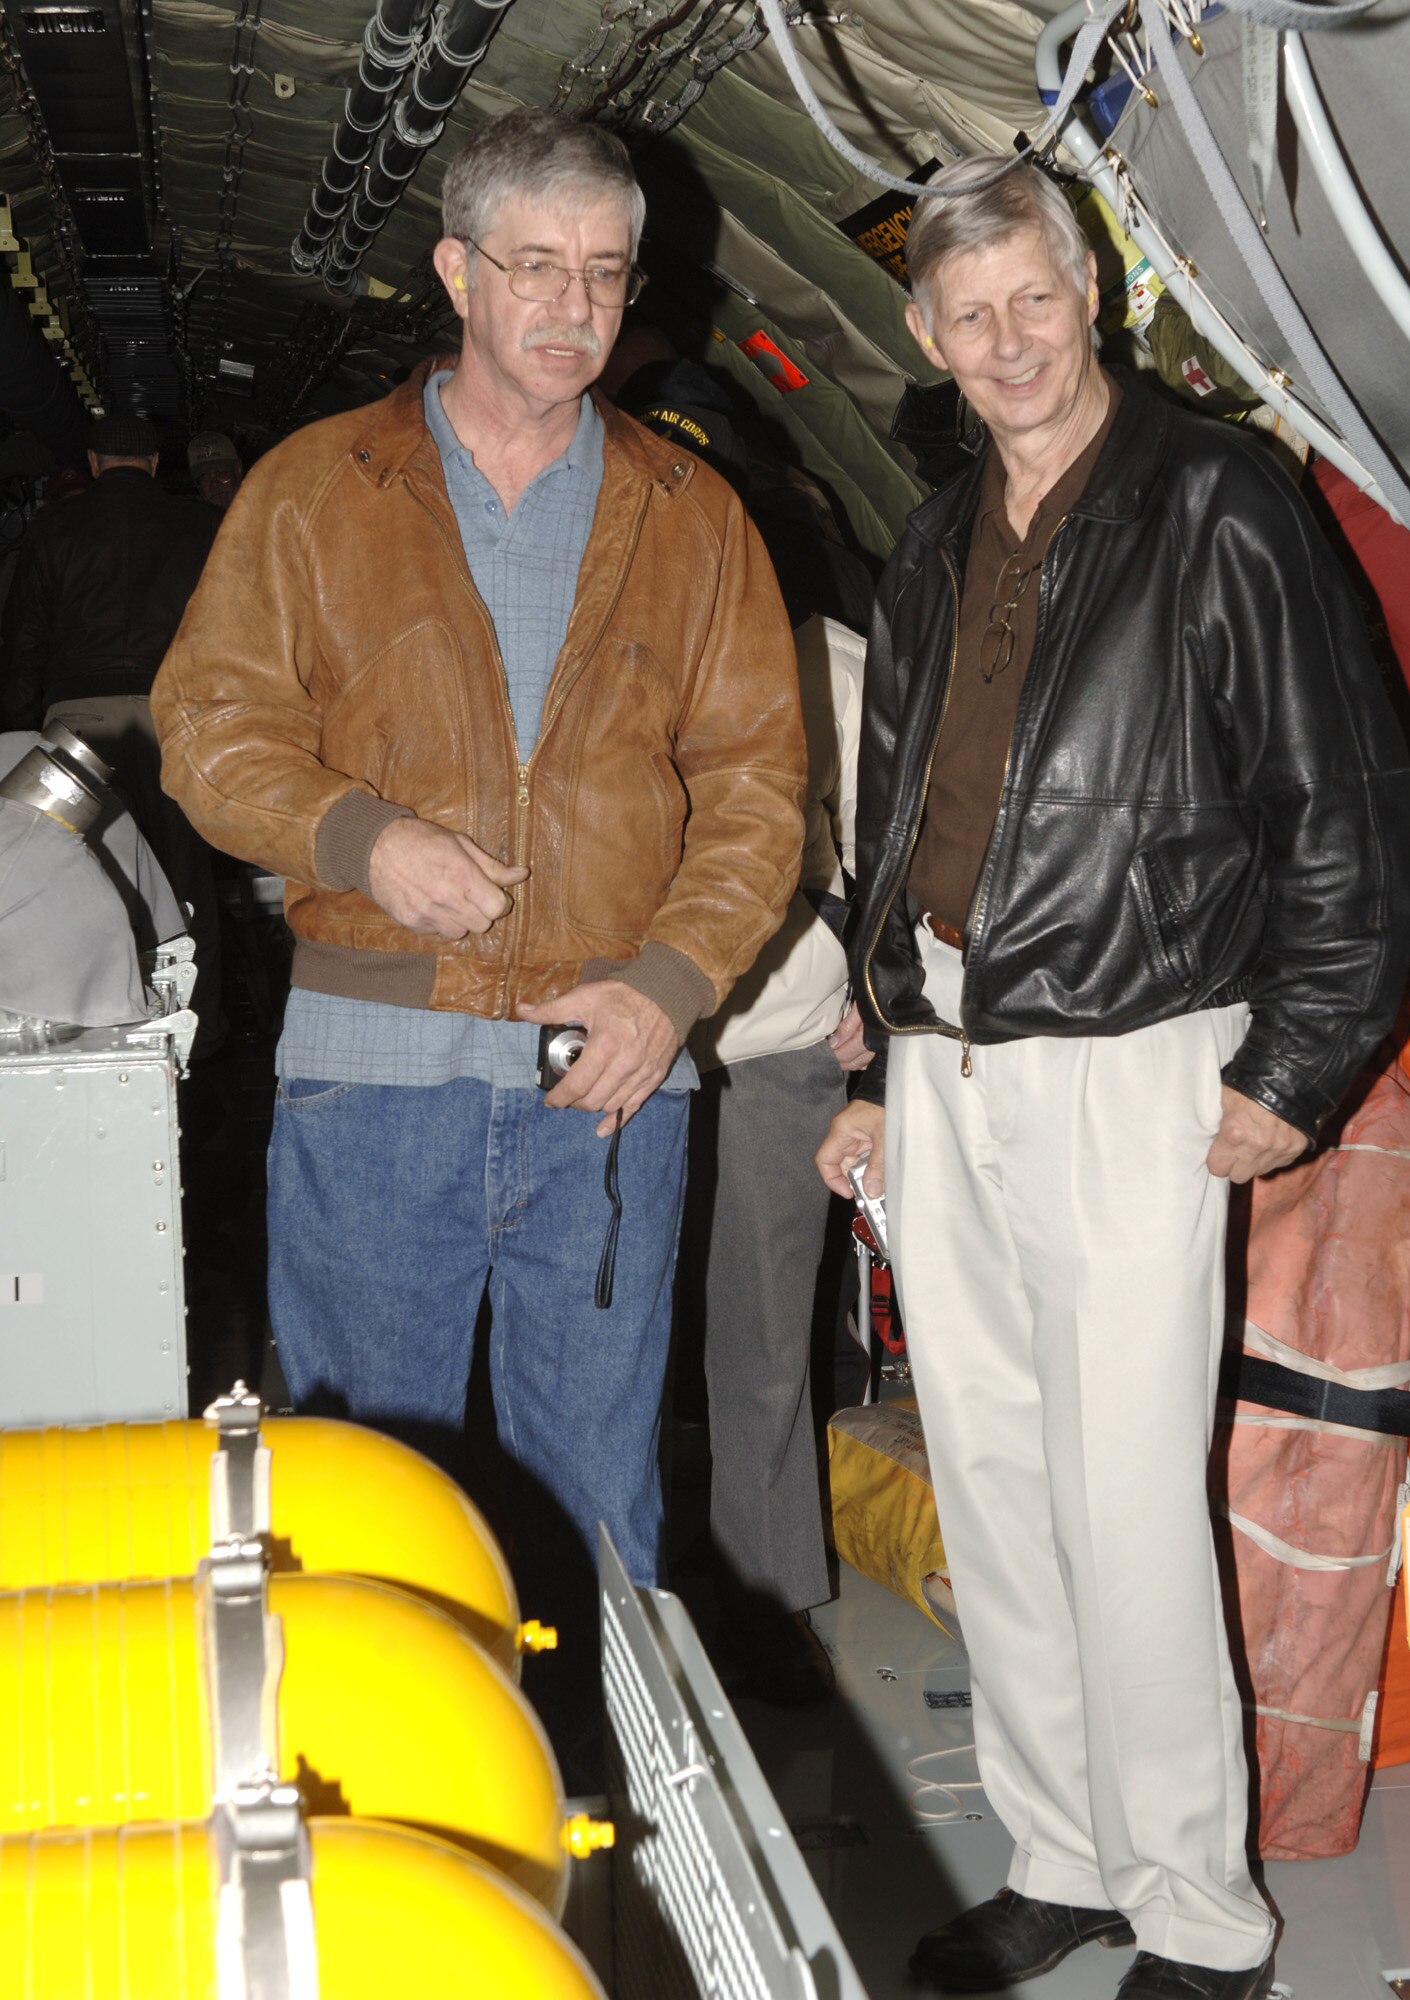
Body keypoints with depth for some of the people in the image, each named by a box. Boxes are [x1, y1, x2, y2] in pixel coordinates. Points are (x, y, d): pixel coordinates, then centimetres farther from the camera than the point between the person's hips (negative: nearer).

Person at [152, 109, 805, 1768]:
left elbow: (755, 780, 7)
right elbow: (211, 721, 5)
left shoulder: (689, 519, 10)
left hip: (613, 1065, 2)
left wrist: (673, 976, -7)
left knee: (599, 1488, 11)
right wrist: (358, 835, -14)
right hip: (375, 1067, -1)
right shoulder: (316, 490, 7)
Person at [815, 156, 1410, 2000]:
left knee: (1128, 1512, -4)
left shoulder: (1216, 512, -5)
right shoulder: (938, 552, 15)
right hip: (939, 1076, 7)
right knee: (990, 1497, 12)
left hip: (1125, 1070, -7)